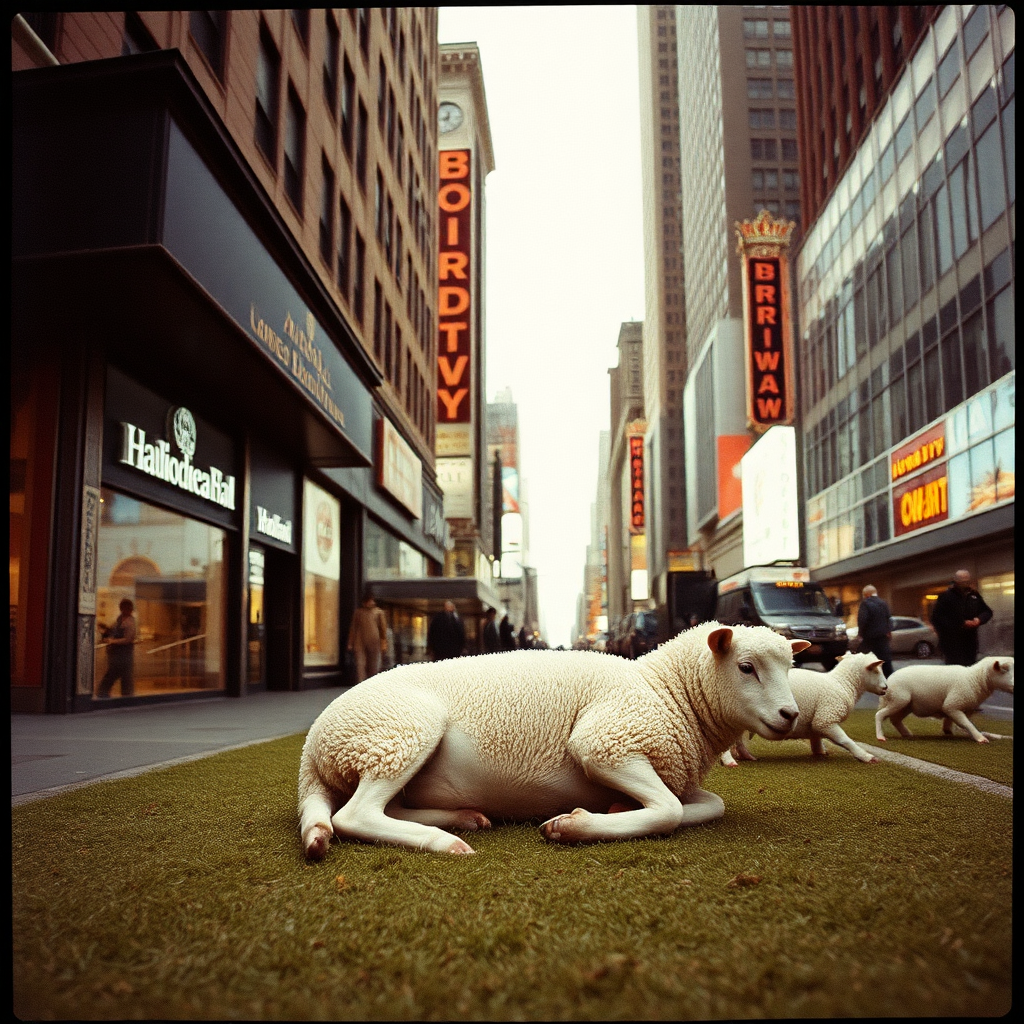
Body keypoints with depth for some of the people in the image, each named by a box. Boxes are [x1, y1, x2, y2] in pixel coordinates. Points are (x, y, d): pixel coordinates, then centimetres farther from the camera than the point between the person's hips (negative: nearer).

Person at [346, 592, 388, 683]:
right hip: (360, 642, 0)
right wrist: (350, 644, 8)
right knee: (360, 664, -8)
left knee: (373, 666, 5)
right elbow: (353, 628, 13)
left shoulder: (379, 612, 6)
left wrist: (384, 645, -2)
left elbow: (383, 629, 4)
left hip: (374, 643, 0)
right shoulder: (358, 612, 10)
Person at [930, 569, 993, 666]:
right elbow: (937, 618, -15)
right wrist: (961, 624, -19)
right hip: (952, 643, -6)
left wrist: (979, 619, -6)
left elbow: (987, 611, 19)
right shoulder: (945, 596, -8)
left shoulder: (974, 595, 11)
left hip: (970, 642, 6)